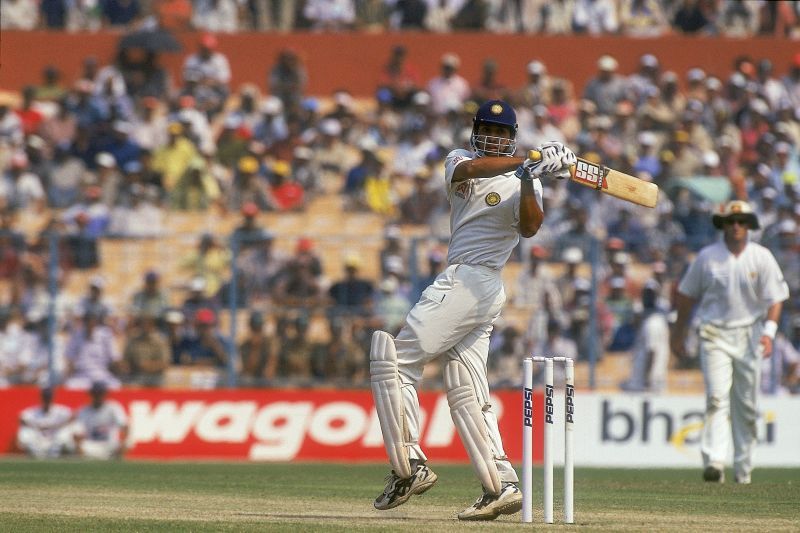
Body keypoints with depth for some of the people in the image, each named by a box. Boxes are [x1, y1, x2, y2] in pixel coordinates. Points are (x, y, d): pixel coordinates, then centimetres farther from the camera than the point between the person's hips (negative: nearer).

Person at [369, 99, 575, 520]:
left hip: (471, 283, -7)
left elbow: (530, 228, -18)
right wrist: (528, 162, -24)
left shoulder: (522, 182, -1)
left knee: (392, 360, -9)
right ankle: (502, 486, 0)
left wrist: (529, 178, -33)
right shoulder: (458, 161, 14)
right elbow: (469, 168, -11)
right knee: (466, 395, 4)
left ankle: (409, 466, -10)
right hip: (460, 284, 7)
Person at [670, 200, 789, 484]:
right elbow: (686, 295, 11)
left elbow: (775, 298, 0)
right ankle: (714, 461, -25)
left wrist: (769, 331, -15)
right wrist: (678, 334, 13)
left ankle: (743, 468, 16)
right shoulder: (707, 257, 1)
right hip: (715, 335, -1)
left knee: (747, 404, 6)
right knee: (717, 397, -16)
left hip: (749, 335, 1)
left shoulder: (762, 257, 1)